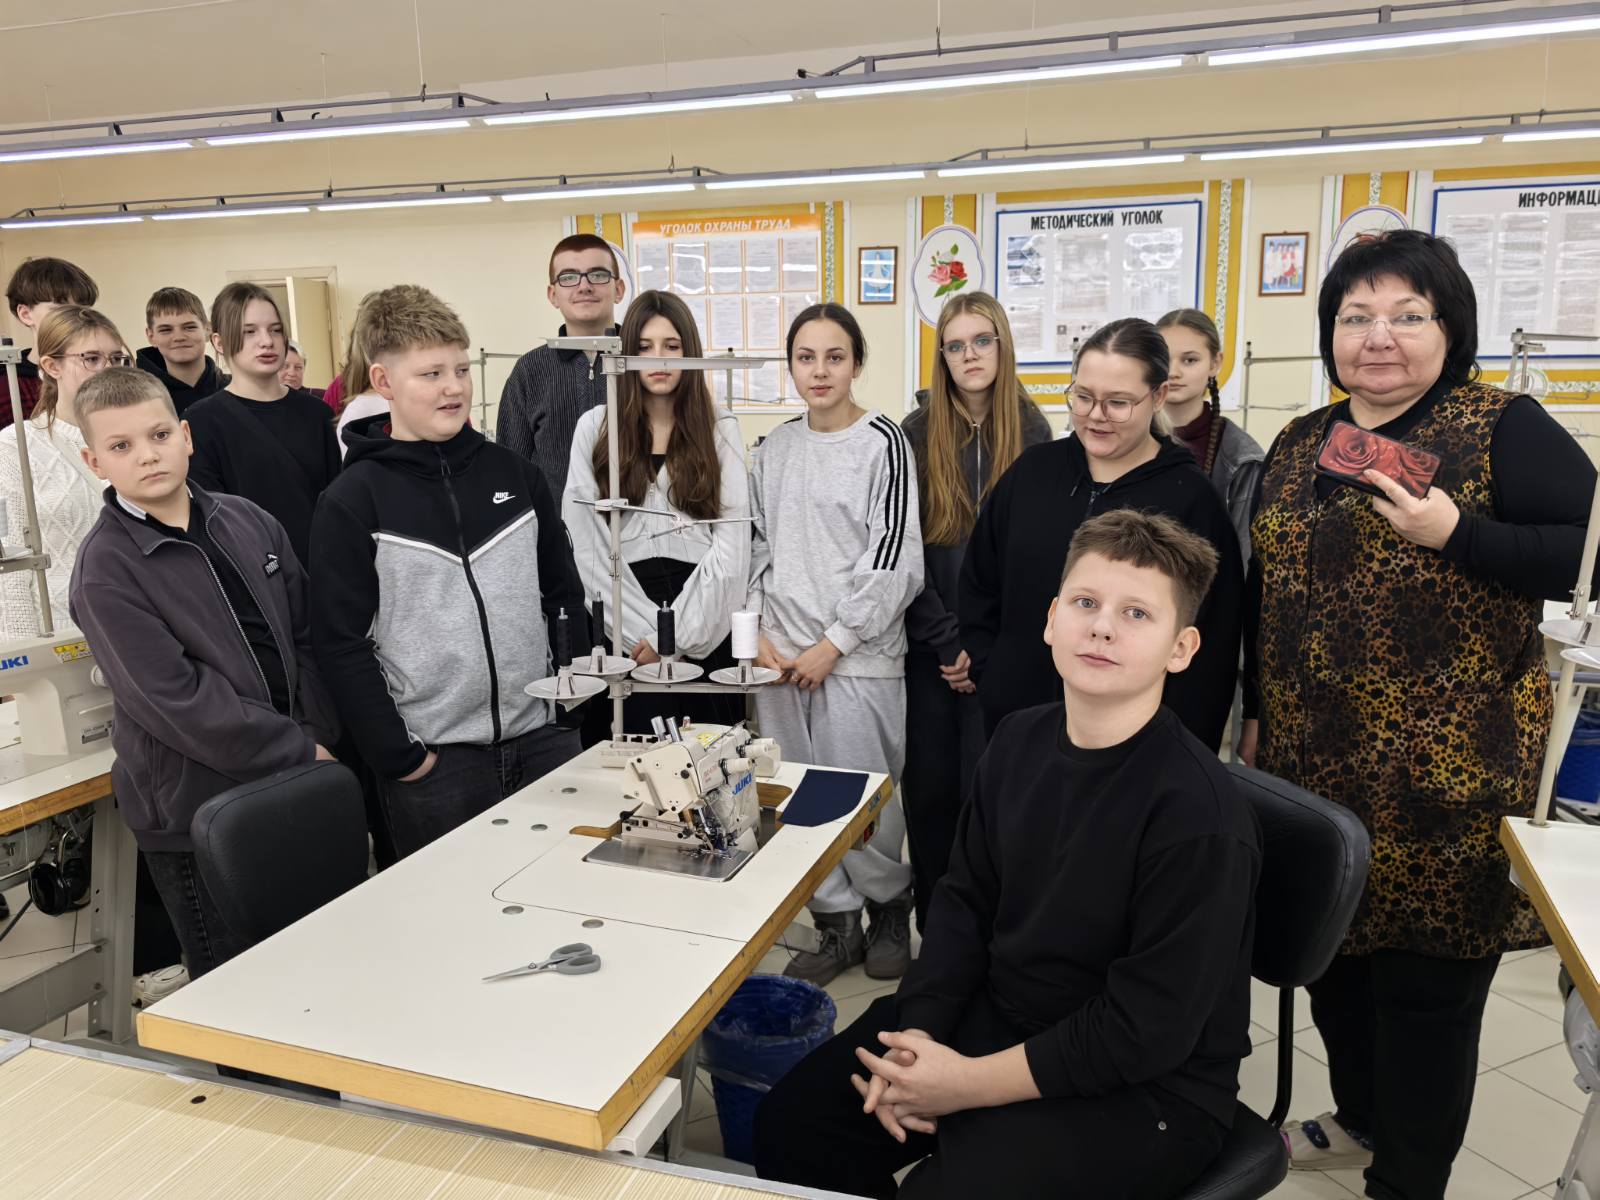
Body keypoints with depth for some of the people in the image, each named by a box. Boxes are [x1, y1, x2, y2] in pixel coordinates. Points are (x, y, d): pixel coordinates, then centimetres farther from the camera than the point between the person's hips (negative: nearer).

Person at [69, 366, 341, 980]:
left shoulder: (247, 521, 5)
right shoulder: (106, 568, -12)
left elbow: (305, 635, 8)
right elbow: (174, 699, -18)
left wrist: (319, 738, -3)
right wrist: (298, 753, -15)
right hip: (196, 809, -5)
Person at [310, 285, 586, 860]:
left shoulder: (515, 474, 6)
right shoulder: (352, 502, -5)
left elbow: (566, 597, 12)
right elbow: (341, 645, -7)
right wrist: (401, 757, -10)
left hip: (542, 742, 4)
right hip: (435, 762, -3)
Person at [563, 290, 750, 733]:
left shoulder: (721, 431, 6)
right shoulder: (594, 428, 6)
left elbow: (732, 544, -2)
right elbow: (587, 545, -1)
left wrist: (674, 632, -9)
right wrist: (645, 628, -8)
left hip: (705, 634, 0)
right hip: (623, 635, 0)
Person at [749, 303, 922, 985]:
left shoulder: (883, 443, -5)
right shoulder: (775, 449, 11)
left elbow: (893, 558, -10)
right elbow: (756, 546, 13)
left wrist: (833, 643, -11)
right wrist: (759, 633, 0)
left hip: (858, 655, -4)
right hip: (780, 657, 5)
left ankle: (889, 909, 26)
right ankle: (837, 925, 24)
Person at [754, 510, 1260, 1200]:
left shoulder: (1199, 812, -24)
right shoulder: (1020, 740, -2)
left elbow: (1148, 1028, -22)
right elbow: (965, 898, 4)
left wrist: (969, 1085, -19)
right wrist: (916, 1032, -10)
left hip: (1148, 1086, -6)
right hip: (998, 1011, 6)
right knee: (791, 1123, 2)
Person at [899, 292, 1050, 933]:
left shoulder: (1031, 434, 2)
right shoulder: (917, 434, 2)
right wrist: (948, 643, -7)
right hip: (927, 649, 1)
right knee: (929, 789, 7)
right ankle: (933, 925, 24)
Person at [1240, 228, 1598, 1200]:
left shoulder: (1505, 429, -6)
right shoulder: (1298, 445, 10)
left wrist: (1453, 533, -23)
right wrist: (1256, 714, 15)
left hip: (1443, 771, -5)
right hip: (1314, 759, 6)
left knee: (1426, 974, 5)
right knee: (1330, 942, 18)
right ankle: (1362, 1116, 42)